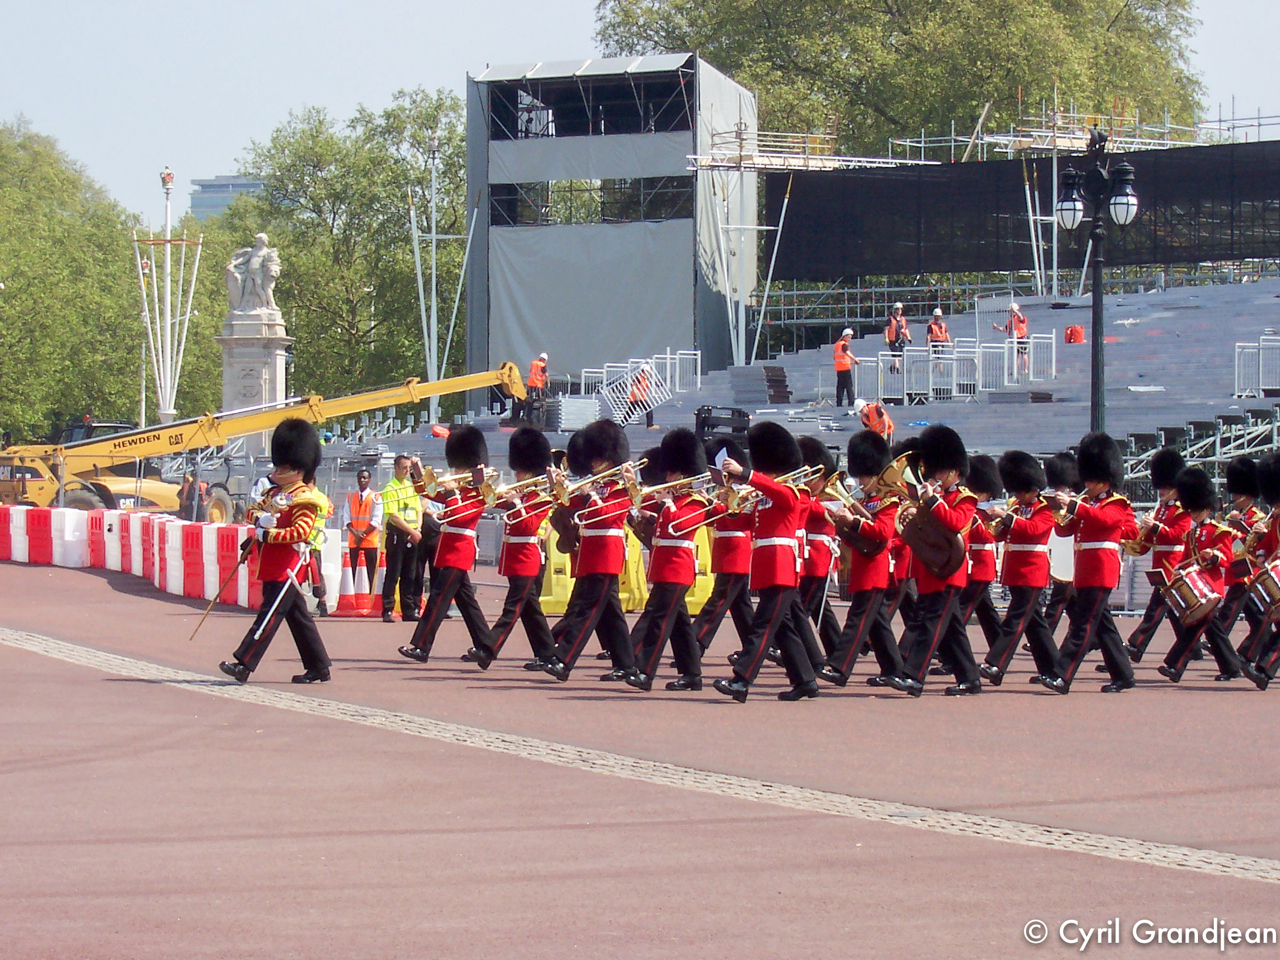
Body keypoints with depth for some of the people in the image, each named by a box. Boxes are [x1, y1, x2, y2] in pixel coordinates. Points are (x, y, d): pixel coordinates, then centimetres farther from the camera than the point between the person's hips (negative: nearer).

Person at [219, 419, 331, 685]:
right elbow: (252, 512, 15)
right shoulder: (275, 493, 17)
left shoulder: (304, 499, -10)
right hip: (272, 566, 9)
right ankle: (318, 667, 17)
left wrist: (268, 534, -20)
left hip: (287, 568, -9)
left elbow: (300, 531, -21)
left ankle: (243, 663, -16)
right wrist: (260, 517, -8)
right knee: (298, 617, 12)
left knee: (270, 615, -11)